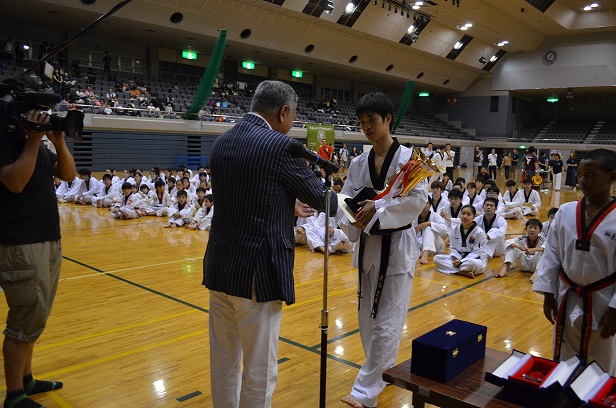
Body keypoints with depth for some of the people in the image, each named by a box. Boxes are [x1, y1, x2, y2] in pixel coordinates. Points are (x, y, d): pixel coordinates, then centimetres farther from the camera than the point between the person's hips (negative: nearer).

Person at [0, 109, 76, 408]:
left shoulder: (38, 143, 13)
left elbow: (68, 175, 9)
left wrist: (59, 142, -5)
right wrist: (33, 140, -21)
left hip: (49, 240, 9)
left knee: (35, 317, 16)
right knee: (26, 320, -2)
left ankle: (26, 379, 30)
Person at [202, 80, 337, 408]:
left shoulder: (221, 142, 7)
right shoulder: (281, 146, -14)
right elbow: (320, 198, -3)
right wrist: (338, 200, 19)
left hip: (219, 268, 8)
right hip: (258, 272, -7)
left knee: (223, 361, 20)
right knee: (259, 370, 9)